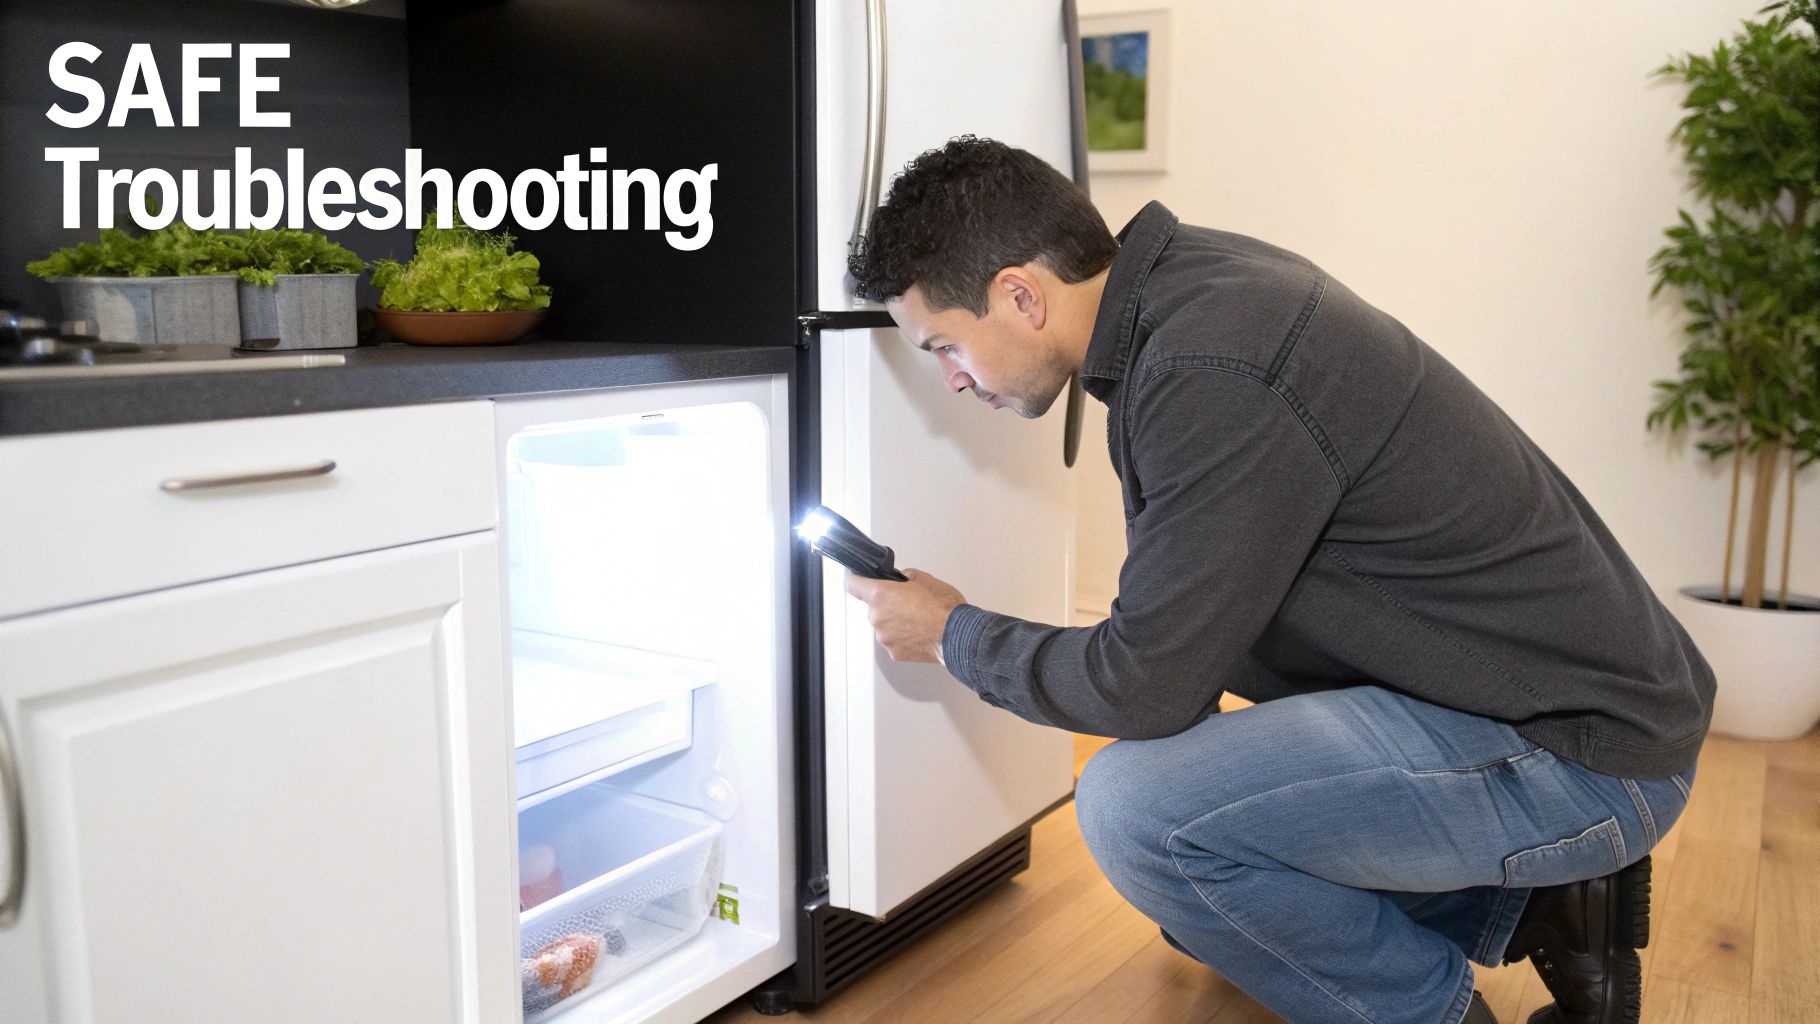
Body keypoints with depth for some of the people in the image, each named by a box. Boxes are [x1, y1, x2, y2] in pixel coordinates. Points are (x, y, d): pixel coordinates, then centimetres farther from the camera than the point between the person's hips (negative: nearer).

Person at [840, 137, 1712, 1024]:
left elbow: (1145, 687, -22)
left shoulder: (1215, 380, -29)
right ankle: (1529, 901, 17)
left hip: (1591, 751, -10)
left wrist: (952, 635, -6)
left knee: (1133, 806, -24)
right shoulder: (1194, 274, 2)